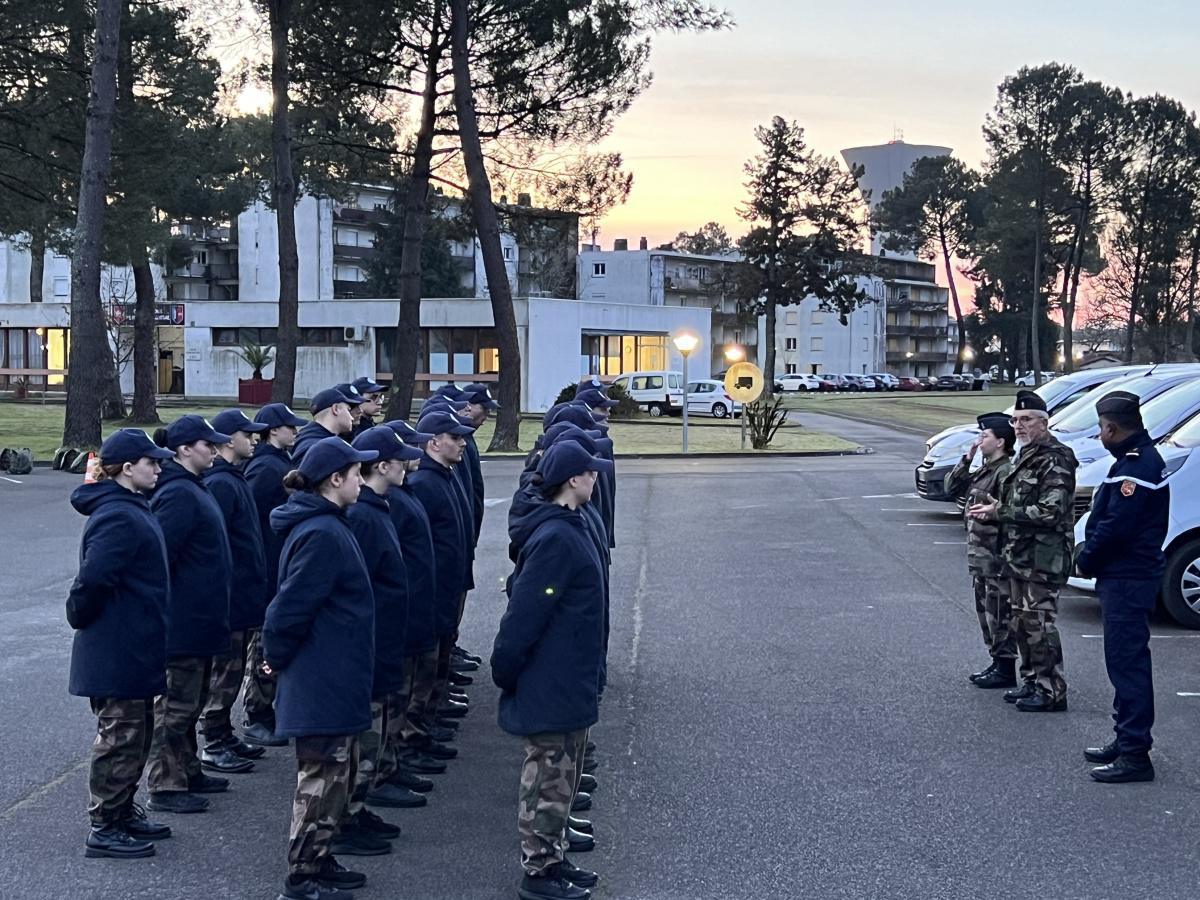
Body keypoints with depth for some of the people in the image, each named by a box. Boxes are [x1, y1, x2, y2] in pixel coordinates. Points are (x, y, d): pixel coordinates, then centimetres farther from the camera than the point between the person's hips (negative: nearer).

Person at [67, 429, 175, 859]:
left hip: (133, 650, 11)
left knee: (137, 732, 19)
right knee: (120, 737, -1)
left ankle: (124, 812, 31)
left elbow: (94, 581, 18)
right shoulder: (119, 518, -22)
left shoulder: (131, 509, 12)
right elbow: (92, 580, -28)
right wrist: (81, 619, -13)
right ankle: (104, 829, 9)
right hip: (118, 654, -11)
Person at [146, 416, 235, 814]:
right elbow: (161, 554, -26)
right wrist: (165, 609, -22)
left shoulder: (193, 489, 13)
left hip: (197, 618, 10)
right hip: (184, 620, -10)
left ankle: (187, 772, 30)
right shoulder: (178, 494, -20)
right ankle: (165, 785, 5)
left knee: (191, 700, 19)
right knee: (177, 703, -2)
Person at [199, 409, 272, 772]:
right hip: (230, 596, -10)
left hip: (241, 595, 10)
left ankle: (224, 736, 26)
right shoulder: (221, 483, -18)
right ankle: (214, 747, 6)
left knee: (231, 670, 17)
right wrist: (224, 594, -23)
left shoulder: (234, 479, 14)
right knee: (224, 672, -2)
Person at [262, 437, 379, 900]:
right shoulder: (323, 535, -22)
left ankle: (318, 860, 30)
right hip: (325, 681, -10)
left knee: (336, 772, 19)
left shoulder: (325, 527, 10)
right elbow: (290, 607, -23)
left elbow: (291, 605, 17)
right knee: (322, 776, 1)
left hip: (331, 678, 10)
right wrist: (278, 657, -10)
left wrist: (279, 655, 17)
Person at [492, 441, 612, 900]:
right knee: (548, 778, 2)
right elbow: (524, 612, -24)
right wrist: (506, 670, -15)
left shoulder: (566, 528, 8)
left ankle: (552, 858, 31)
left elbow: (526, 604, 17)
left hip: (567, 682, 10)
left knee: (559, 774, 19)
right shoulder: (556, 539, -24)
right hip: (551, 686, -10)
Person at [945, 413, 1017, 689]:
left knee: (999, 612, -2)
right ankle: (997, 663, 25)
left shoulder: (1005, 472, -17)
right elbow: (951, 488, 14)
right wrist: (967, 459, 3)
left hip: (995, 555, -10)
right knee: (986, 611, 16)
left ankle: (1005, 670, 5)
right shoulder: (984, 470, 14)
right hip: (979, 555, 10)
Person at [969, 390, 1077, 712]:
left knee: (1039, 623, -7)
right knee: (1021, 622, 15)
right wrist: (997, 510, 5)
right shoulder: (1026, 456, 16)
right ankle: (1032, 681, 26)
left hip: (1043, 557, -10)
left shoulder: (1055, 460, -15)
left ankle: (1052, 691, -1)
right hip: (1019, 555, 10)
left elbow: (1049, 512, -23)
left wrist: (1001, 512, -18)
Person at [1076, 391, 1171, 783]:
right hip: (1125, 576, 11)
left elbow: (1115, 527, -23)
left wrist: (1087, 561, -9)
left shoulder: (1137, 465, -20)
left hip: (1128, 580, -11)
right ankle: (1126, 740, 27)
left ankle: (1135, 754, -4)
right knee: (1123, 661, 17)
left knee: (1127, 662, -7)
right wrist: (1090, 558, 7)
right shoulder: (1137, 458, 14)